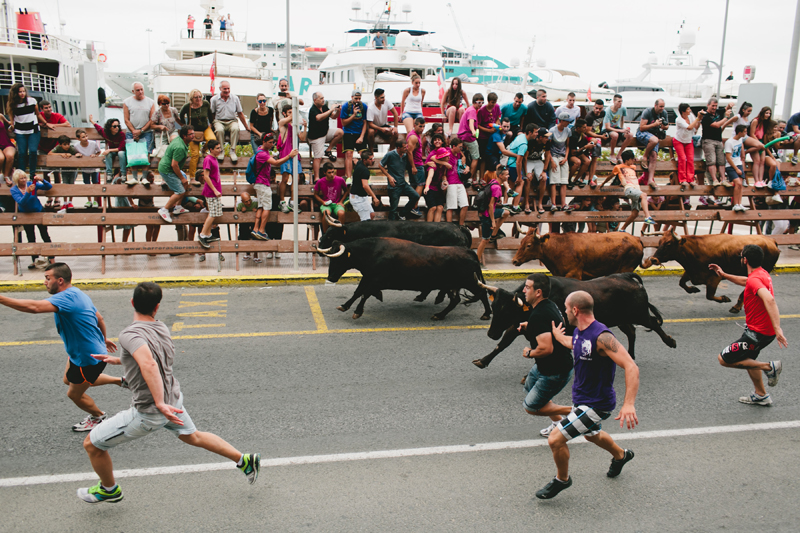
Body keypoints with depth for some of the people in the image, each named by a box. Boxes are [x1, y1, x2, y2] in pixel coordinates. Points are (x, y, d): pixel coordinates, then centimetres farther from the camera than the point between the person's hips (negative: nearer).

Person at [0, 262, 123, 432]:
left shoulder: (67, 297, -29)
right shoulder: (77, 294, 3)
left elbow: (35, 307, -46)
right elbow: (99, 318, 14)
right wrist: (104, 338, 28)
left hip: (89, 359, -9)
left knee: (74, 394, 14)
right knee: (69, 380, 28)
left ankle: (98, 417, 43)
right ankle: (120, 381, 32)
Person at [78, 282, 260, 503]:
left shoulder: (130, 334, -23)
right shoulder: (161, 327, 1)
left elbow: (149, 365, -41)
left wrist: (159, 404, -39)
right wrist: (118, 360, 25)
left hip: (149, 412, -7)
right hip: (173, 399, 8)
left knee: (92, 444, 11)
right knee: (193, 436, 31)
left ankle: (109, 490, 34)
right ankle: (244, 460, 37)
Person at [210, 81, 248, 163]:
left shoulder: (235, 98, 7)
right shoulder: (214, 99, 3)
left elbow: (240, 113, 12)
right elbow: (212, 114, 7)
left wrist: (247, 127, 13)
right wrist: (212, 125, -7)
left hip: (231, 121, 1)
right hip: (219, 121, -1)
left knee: (235, 128, -35)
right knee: (219, 130, -36)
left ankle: (233, 151, -29)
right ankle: (221, 151, -21)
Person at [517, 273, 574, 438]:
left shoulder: (538, 316, -30)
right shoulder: (550, 305, 1)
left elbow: (546, 348, -37)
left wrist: (529, 353, -16)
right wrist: (529, 326, 11)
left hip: (555, 372, -10)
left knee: (530, 407, 2)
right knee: (530, 386, 29)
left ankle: (574, 411, 7)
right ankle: (557, 424, 40)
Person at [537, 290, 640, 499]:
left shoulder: (602, 337, -29)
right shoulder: (579, 332, -1)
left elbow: (631, 368, -35)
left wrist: (629, 404, -44)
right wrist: (557, 336, 42)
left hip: (596, 404, -9)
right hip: (582, 399, 9)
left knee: (555, 440, -12)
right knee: (591, 434, 33)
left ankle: (562, 479, 16)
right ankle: (620, 455, 63)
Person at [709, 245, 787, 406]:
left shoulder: (755, 279, -25)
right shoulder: (762, 273, 6)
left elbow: (769, 299, -42)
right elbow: (745, 281, 30)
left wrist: (777, 328, -50)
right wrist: (724, 275, 25)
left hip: (758, 333, -10)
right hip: (764, 329, 10)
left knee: (724, 359, -5)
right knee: (747, 358, 30)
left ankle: (768, 367, -4)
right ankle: (761, 395, 40)